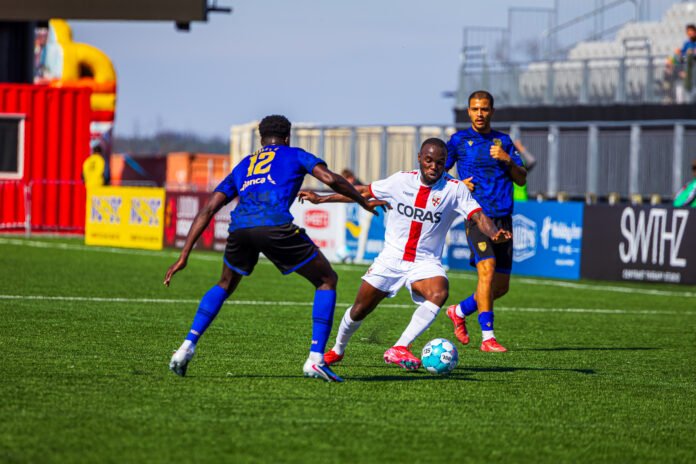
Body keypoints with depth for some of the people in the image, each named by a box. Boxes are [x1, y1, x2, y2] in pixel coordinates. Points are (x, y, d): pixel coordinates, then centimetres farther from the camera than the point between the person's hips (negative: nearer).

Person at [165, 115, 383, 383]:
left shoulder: (242, 166, 35)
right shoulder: (294, 155, 26)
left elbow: (207, 211, 28)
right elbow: (330, 179, 8)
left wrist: (184, 256, 27)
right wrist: (364, 203, 23)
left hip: (239, 226, 4)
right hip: (275, 225, -4)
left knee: (225, 285, 33)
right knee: (327, 281, 14)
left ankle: (187, 348, 17)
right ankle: (315, 359, 1)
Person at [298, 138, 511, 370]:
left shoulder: (455, 189, -11)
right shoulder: (401, 180, -4)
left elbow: (478, 216, -20)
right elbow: (364, 192, 9)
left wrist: (494, 233, -43)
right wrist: (320, 199, 11)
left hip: (425, 262, -1)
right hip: (391, 258, 2)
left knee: (439, 293, -33)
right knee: (359, 311, 5)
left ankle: (399, 349, -28)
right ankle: (337, 350, 35)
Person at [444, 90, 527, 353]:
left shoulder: (503, 141, 14)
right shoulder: (459, 140, 5)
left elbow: (521, 179, 10)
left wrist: (507, 159, -8)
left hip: (503, 219, 4)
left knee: (501, 286, 7)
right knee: (487, 271, -23)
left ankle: (460, 311, 32)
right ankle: (488, 337, -22)